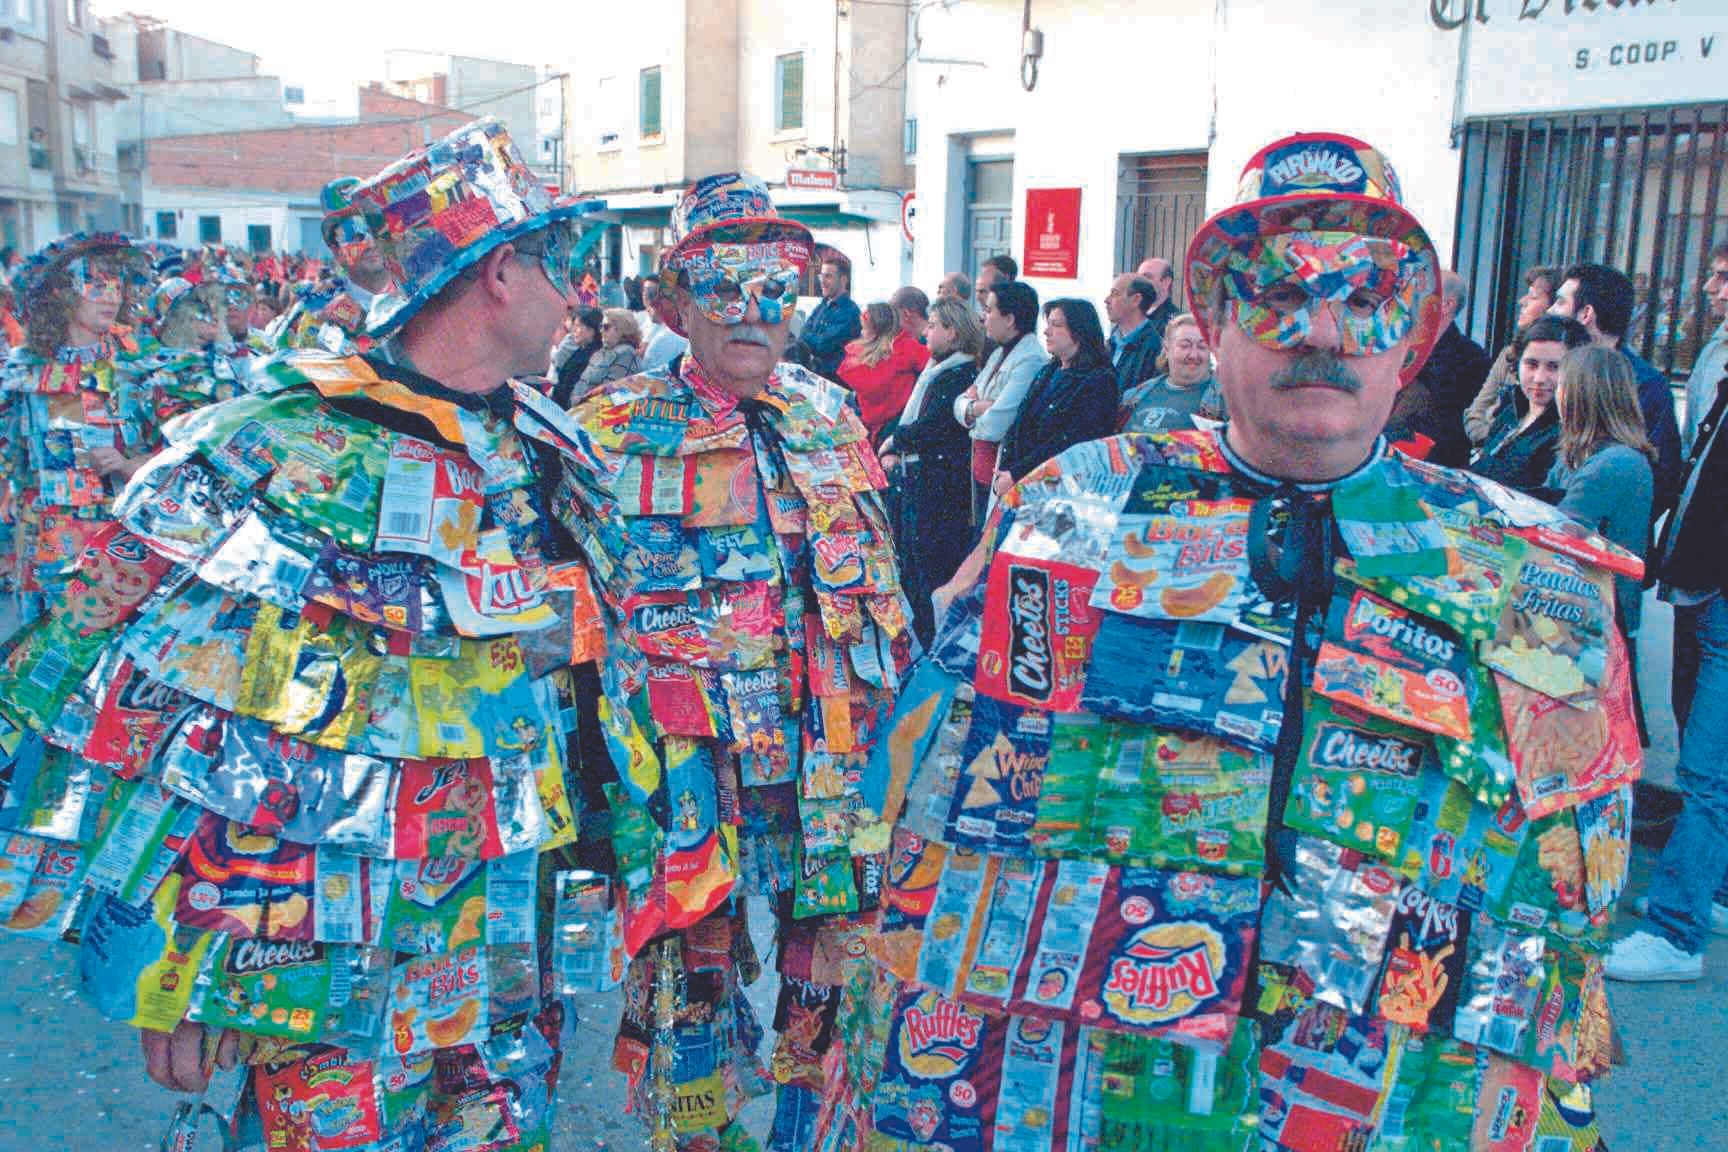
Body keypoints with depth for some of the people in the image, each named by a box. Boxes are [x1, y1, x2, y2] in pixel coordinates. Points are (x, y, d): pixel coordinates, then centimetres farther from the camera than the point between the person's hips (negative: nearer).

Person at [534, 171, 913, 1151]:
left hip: (837, 750, 4)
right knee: (692, 970, 6)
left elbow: (881, 580, 16)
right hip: (691, 765, -3)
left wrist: (895, 691, 17)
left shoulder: (834, 415, 9)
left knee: (835, 960, 14)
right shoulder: (612, 434, -3)